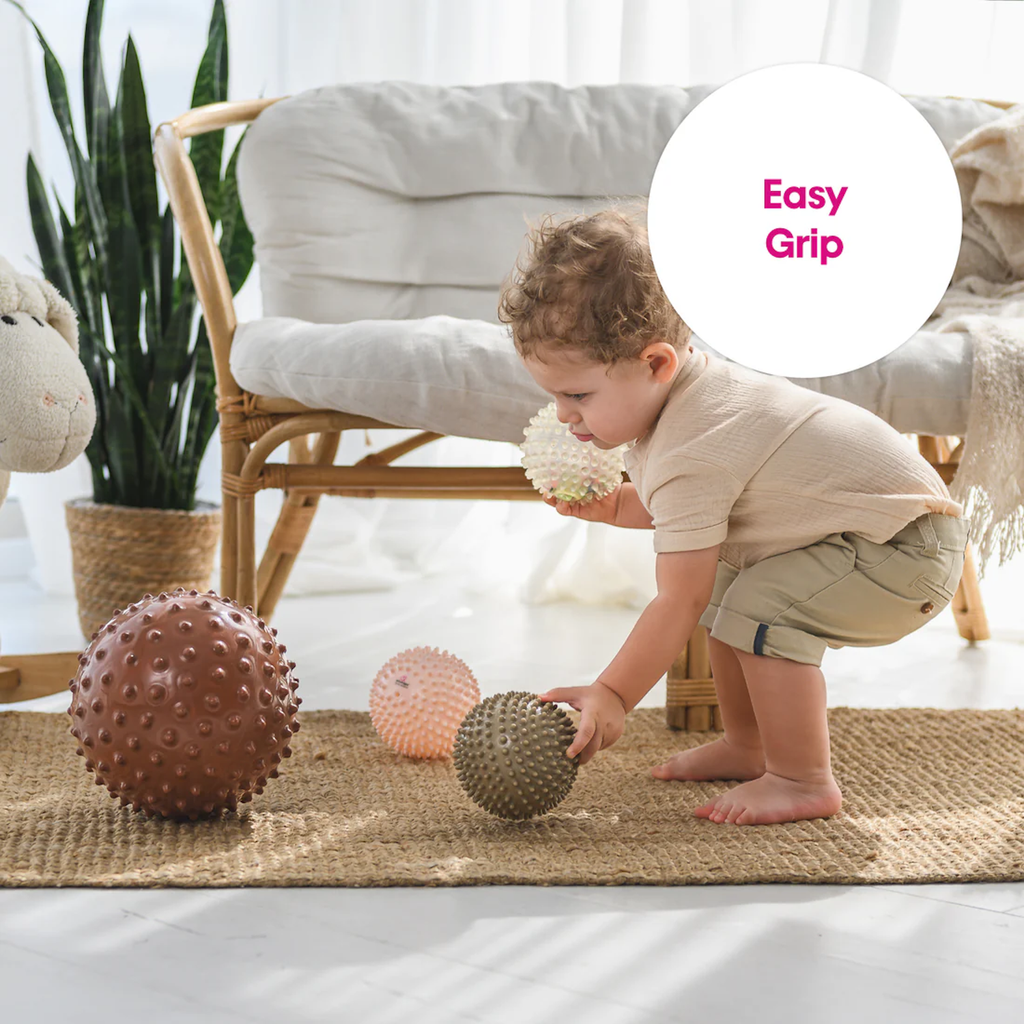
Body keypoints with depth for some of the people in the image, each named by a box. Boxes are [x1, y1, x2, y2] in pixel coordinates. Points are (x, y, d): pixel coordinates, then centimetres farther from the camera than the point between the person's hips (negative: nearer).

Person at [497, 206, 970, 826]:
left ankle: (804, 782, -11)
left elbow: (680, 603, -26)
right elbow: (673, 511, 19)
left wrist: (613, 696, -20)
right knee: (724, 584, 13)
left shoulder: (689, 457, -29)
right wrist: (612, 507, 2)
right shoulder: (684, 390, 1)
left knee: (763, 610, -25)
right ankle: (747, 746, 23)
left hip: (910, 550, -11)